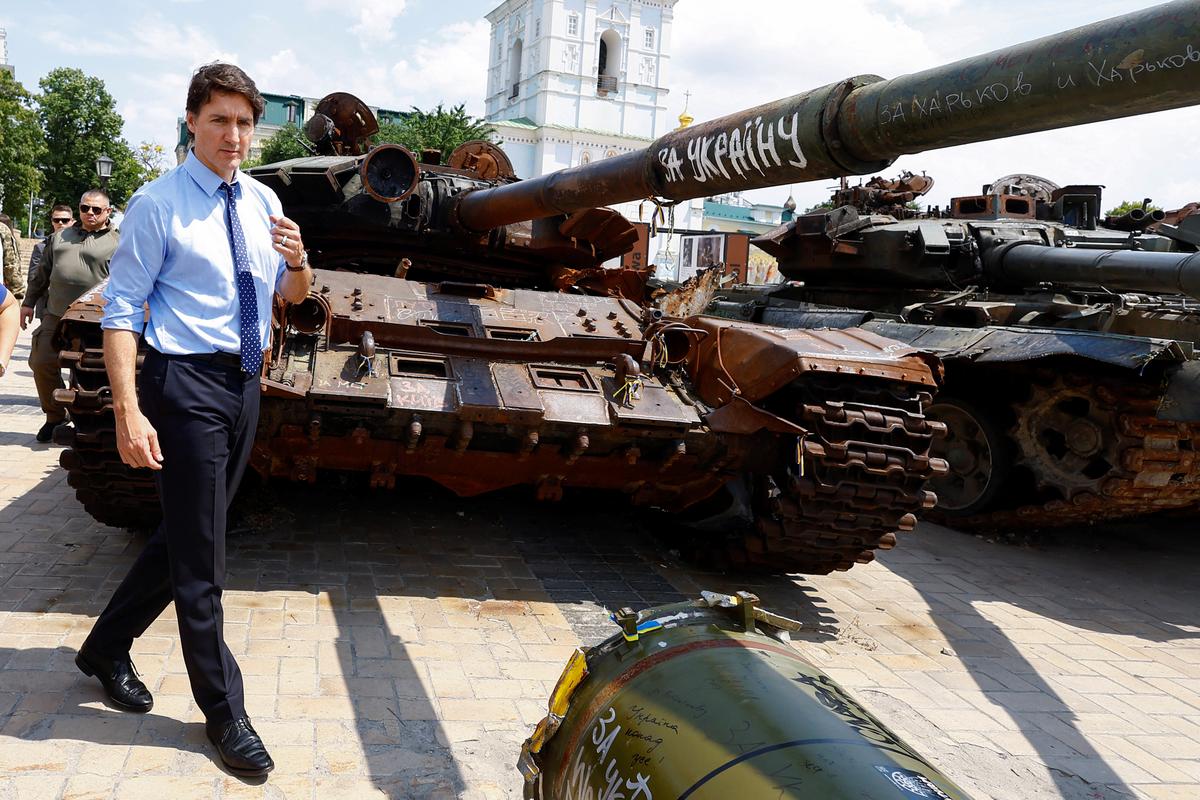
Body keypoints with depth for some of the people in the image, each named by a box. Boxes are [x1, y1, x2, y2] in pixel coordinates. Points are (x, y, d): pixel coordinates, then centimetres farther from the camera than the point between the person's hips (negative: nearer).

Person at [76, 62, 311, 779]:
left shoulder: (263, 200, 9)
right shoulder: (158, 202, -9)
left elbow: (294, 294, 17)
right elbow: (121, 310, -11)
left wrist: (297, 260, -6)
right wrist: (129, 412, -20)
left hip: (244, 383, 7)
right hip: (186, 382, -6)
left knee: (184, 536, 17)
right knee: (200, 556, 1)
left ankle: (107, 648, 39)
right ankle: (225, 711, 16)